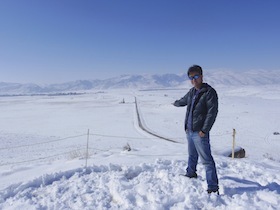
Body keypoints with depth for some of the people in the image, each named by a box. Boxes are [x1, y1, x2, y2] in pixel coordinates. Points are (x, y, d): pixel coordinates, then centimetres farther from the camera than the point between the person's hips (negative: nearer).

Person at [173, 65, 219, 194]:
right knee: (192, 155, 24)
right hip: (189, 131, 8)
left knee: (206, 160, -6)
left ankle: (213, 188, 1)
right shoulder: (192, 92, 12)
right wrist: (176, 103, 53)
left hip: (200, 133, -7)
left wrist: (204, 130, -20)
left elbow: (212, 112, -17)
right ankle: (191, 173, 44)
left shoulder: (209, 92, -12)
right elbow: (183, 101, 34)